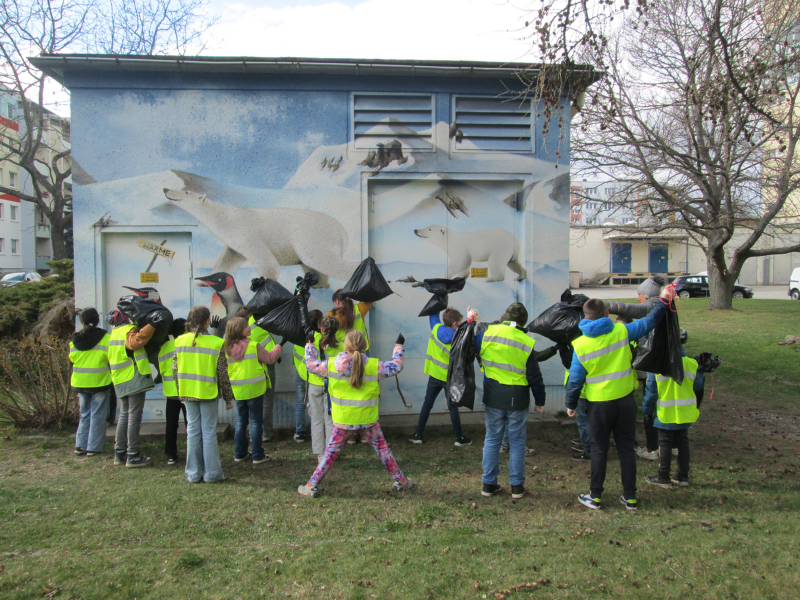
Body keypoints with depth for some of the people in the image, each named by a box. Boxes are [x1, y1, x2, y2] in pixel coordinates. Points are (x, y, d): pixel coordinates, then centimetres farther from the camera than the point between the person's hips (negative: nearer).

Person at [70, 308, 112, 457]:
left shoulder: (74, 340, 2)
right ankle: (94, 447, 5)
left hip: (80, 383, 4)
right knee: (97, 416, 4)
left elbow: (72, 359, 8)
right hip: (100, 383, -4)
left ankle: (80, 446, 16)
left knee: (85, 415, 17)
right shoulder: (105, 338, -12)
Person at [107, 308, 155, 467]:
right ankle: (132, 456, -1)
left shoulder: (114, 334, 16)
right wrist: (152, 324, -31)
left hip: (120, 382, 9)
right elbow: (136, 341, -34)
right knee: (134, 416, -4)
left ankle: (119, 453, 20)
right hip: (134, 379, -9)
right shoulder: (129, 331, -11)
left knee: (124, 415, 16)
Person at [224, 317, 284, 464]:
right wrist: (280, 345, 11)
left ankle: (239, 454, 22)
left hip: (237, 391, 4)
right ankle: (257, 456, 8)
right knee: (255, 422, 4)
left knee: (240, 421, 16)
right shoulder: (253, 345, -13)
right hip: (254, 390, -4)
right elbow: (270, 358, -2)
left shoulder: (227, 349, -1)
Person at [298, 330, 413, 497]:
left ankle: (312, 486, 19)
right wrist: (398, 346, 17)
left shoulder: (331, 365, -10)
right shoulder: (374, 366, -12)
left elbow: (310, 364, 6)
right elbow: (396, 366, 1)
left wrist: (309, 345, 22)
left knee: (332, 450, 15)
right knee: (382, 448, 17)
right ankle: (400, 481, 28)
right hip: (368, 420, 0)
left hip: (342, 421, 0)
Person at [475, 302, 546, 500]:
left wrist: (470, 321, 21)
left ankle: (488, 483, 19)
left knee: (492, 439, 12)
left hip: (493, 397, 2)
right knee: (517, 442, 10)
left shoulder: (487, 333, -7)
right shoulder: (526, 343, -9)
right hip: (517, 398, -2)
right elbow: (534, 376, -5)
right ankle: (517, 486, 18)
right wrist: (540, 402, 7)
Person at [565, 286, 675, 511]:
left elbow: (575, 379, -6)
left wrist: (570, 404, 6)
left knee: (599, 450, 11)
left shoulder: (581, 345, -11)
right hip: (625, 400, 2)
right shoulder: (621, 331, -8)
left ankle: (595, 496, 18)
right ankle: (630, 497, 21)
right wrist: (664, 301, 18)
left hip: (599, 404, -2)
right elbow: (648, 322, 6)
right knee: (626, 448, 13)